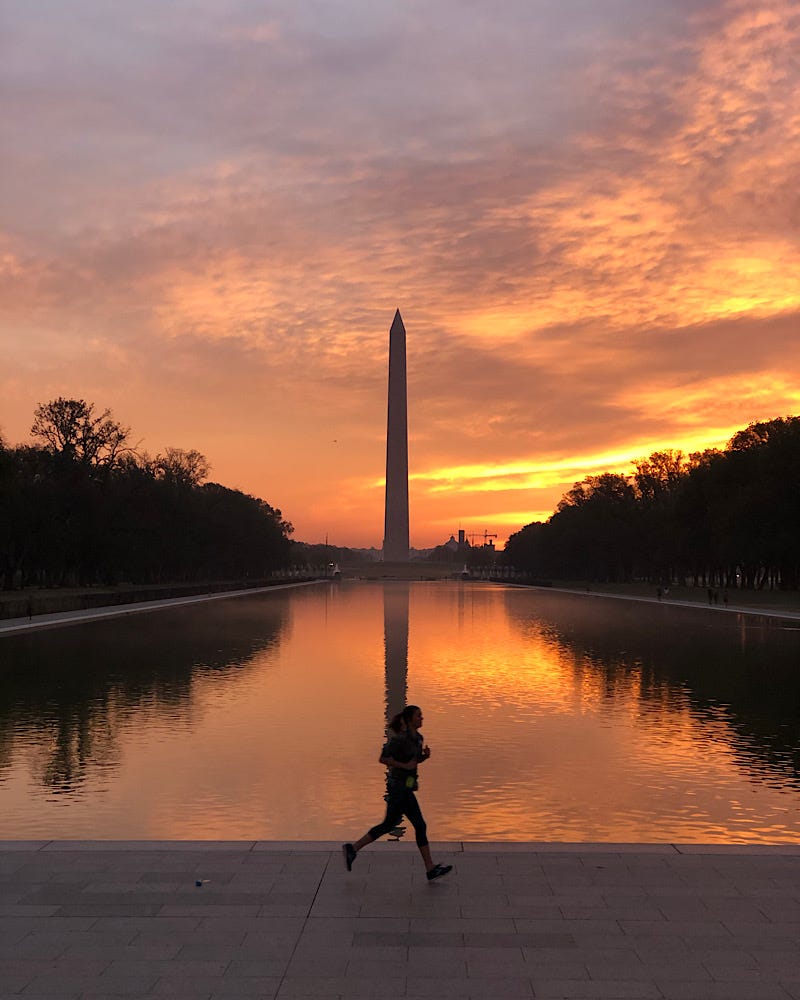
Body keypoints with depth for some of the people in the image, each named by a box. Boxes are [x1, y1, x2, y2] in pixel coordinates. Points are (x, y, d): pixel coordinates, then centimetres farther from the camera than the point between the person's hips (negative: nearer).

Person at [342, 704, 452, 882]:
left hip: (404, 787, 9)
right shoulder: (400, 738, -19)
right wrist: (405, 766, -22)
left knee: (388, 825, 12)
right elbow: (383, 759, -19)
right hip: (400, 788, -9)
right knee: (420, 826, -2)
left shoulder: (418, 737, 8)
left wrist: (425, 755, -1)